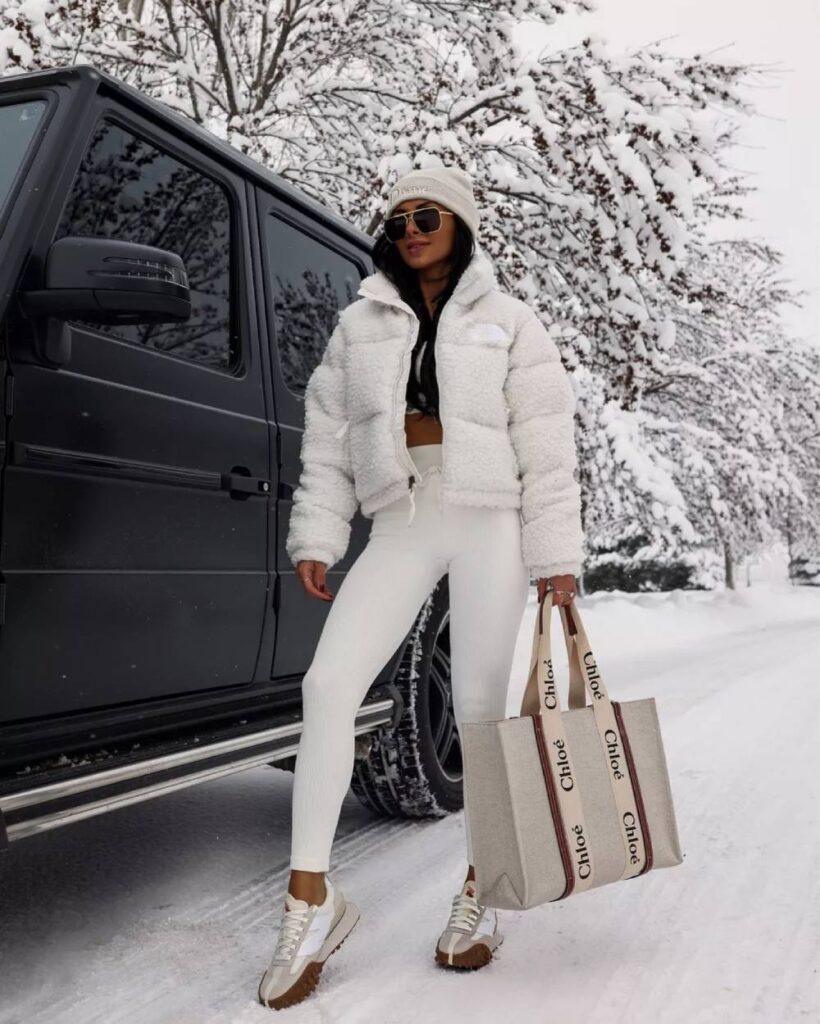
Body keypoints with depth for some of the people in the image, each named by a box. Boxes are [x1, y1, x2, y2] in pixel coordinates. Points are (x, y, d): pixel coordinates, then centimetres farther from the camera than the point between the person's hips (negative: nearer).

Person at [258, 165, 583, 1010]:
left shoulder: (508, 322, 8)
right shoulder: (361, 324, 15)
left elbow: (545, 447, 2)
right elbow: (328, 437, 11)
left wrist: (556, 558, -5)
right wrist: (316, 538, 2)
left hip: (488, 524, -2)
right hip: (401, 528, 3)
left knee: (480, 710, 1)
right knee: (328, 685, -12)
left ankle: (480, 890, 19)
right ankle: (310, 895, -3)